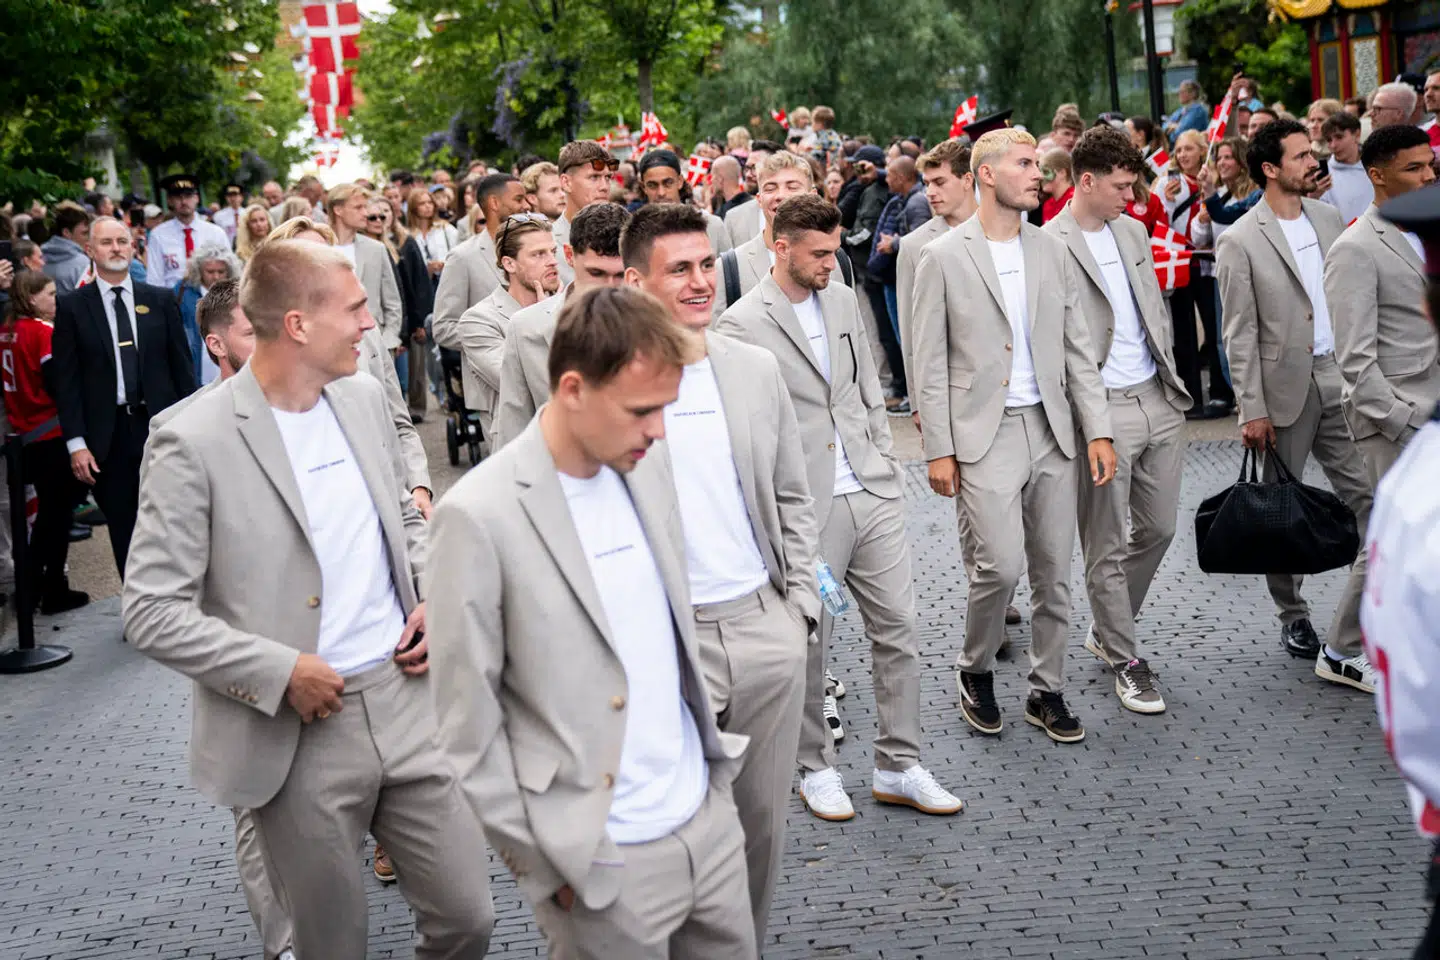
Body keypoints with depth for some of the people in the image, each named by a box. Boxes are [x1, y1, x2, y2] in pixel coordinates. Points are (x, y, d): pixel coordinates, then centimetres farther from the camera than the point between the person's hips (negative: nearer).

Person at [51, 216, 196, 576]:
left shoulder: (161, 300, 6)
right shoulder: (71, 307, 1)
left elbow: (182, 366, 7)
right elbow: (66, 379, -1)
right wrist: (76, 442, -7)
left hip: (160, 425, 1)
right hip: (108, 435, -1)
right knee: (124, 532, 6)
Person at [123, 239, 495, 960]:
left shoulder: (363, 396, 5)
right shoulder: (195, 445, -14)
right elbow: (151, 612, -13)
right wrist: (281, 672, -17)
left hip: (406, 695, 5)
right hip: (301, 731, -5)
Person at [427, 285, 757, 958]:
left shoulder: (642, 476, 5)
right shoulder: (479, 516, -16)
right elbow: (467, 725, -13)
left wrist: (711, 748, 12)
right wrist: (545, 865, -10)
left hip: (709, 818, 6)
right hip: (602, 858, -6)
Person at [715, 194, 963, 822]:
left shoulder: (843, 300, 10)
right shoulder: (741, 325, -11)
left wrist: (886, 460, 13)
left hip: (872, 494, 6)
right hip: (805, 508, -6)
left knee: (898, 629, 7)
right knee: (810, 643, 6)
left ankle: (899, 768, 19)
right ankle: (816, 769, 24)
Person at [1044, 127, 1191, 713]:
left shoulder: (1132, 231, 12)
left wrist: (1170, 375, 12)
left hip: (1159, 400, 7)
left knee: (1158, 529, 14)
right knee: (1107, 546, 2)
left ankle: (1107, 630, 32)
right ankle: (1125, 660, 15)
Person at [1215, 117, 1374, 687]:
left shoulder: (1328, 217, 9)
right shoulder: (1240, 242, -9)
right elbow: (1240, 336, -9)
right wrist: (1253, 409, -11)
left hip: (1339, 378, 5)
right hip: (1286, 388, -5)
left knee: (1371, 500, -2)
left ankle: (1346, 648, 1)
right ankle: (1292, 615, 28)